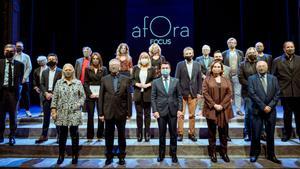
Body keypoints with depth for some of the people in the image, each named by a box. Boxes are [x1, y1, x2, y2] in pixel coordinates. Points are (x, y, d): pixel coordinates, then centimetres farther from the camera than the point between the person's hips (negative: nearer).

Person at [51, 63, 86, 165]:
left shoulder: (78, 83, 4)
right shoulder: (59, 82, 6)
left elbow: (83, 96, 4)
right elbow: (55, 97, 5)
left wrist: (78, 105, -9)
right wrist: (53, 109, -2)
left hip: (74, 113, -1)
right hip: (61, 113, 1)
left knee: (74, 135, 4)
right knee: (62, 135, 8)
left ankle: (75, 156, 16)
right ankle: (61, 155, 21)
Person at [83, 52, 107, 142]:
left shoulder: (104, 69, 6)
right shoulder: (88, 69, 8)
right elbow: (85, 83, 5)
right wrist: (90, 93, -7)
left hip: (100, 95, 0)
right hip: (90, 95, 0)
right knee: (90, 115, 3)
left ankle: (100, 135, 11)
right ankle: (90, 136, 10)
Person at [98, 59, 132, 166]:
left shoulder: (126, 79, 1)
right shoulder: (104, 79, 3)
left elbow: (129, 97, -1)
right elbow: (101, 97, 1)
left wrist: (129, 112, -4)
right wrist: (100, 113, -3)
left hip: (121, 113, 0)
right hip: (108, 112, 1)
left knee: (121, 136, 11)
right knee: (109, 136, 10)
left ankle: (121, 157, 24)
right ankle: (109, 157, 24)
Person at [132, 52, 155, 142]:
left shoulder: (152, 69, 3)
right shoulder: (135, 68, 8)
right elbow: (132, 79, 8)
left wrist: (148, 84, -13)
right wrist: (137, 84, -10)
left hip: (148, 95, -1)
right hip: (138, 94, 1)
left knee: (147, 114, 5)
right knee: (139, 114, 5)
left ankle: (147, 134, 14)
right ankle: (139, 134, 14)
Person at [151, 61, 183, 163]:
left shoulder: (176, 81, 6)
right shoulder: (155, 82, 4)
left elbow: (179, 96, 5)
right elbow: (153, 98, 1)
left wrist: (180, 109, -3)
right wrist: (155, 110, -7)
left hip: (173, 111, 1)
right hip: (161, 111, 0)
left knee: (173, 134, 7)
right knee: (162, 134, 8)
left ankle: (173, 154, 21)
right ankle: (161, 154, 22)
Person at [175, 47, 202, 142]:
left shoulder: (197, 65, 8)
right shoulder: (180, 65, 2)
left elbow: (199, 79, 8)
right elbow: (176, 79, -1)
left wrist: (199, 92, 1)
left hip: (193, 94, 2)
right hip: (182, 93, -2)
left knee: (192, 115, 7)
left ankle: (191, 133, 18)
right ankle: (180, 134, 10)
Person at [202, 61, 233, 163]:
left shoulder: (226, 80, 11)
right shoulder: (207, 80, 5)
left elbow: (229, 94, 1)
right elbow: (205, 93, -5)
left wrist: (222, 105, -11)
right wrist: (214, 105, -14)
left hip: (224, 110, 2)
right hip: (211, 109, -2)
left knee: (223, 132, 7)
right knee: (212, 132, 5)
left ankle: (224, 153, 19)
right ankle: (212, 153, 14)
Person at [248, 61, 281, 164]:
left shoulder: (273, 78, 9)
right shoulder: (251, 79, 0)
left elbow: (277, 94, 2)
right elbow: (252, 94, -9)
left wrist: (270, 106, -10)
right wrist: (263, 106, -14)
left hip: (271, 110, 3)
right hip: (257, 110, -2)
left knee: (270, 134, 10)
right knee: (256, 134, 3)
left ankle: (271, 155, 24)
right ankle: (254, 154, 18)